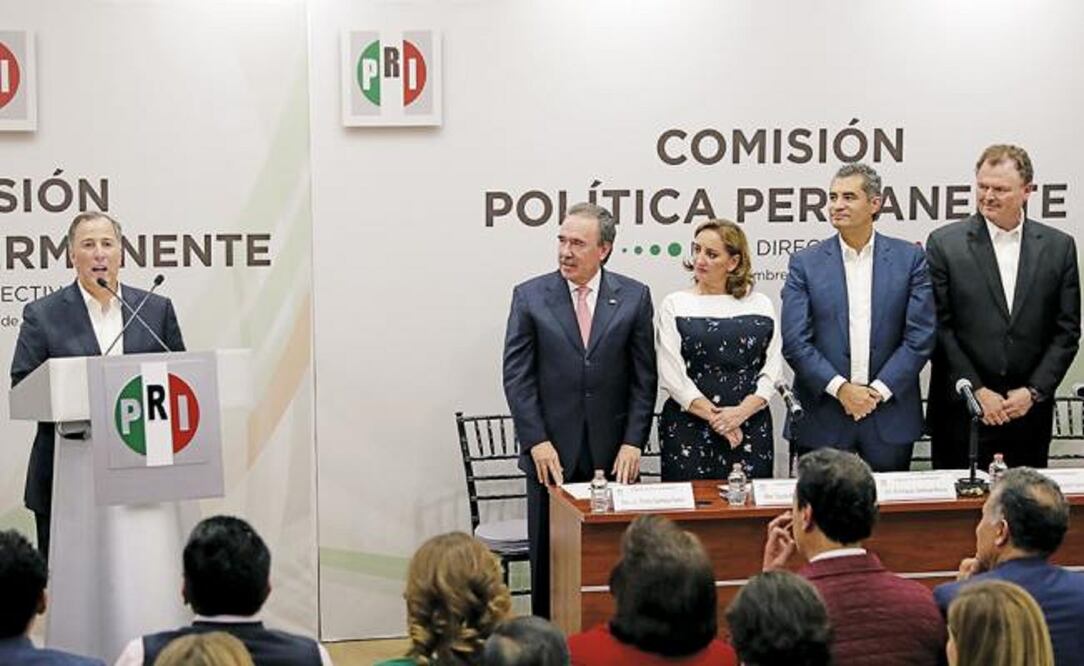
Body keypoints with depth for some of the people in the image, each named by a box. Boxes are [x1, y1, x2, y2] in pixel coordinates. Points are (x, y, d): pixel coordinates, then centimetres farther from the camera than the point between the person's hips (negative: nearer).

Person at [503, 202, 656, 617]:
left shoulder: (633, 297, 4)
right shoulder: (530, 297, 2)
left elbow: (644, 377, 4)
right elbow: (517, 376, -1)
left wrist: (633, 443, -5)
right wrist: (537, 442, -9)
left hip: (613, 452, 0)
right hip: (552, 451, 0)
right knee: (549, 556, 5)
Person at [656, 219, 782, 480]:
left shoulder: (760, 305, 9)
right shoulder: (675, 305, 4)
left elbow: (773, 368, 3)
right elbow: (671, 375, -4)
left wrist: (742, 411, -11)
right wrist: (714, 417, -10)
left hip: (751, 428, 2)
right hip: (689, 428, -1)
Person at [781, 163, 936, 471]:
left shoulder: (909, 258, 3)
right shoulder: (805, 263, 2)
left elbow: (921, 336, -1)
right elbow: (794, 341, -4)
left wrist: (879, 390, -9)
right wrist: (840, 388, -12)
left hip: (889, 418, 0)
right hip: (822, 420, 0)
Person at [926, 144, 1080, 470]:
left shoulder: (1059, 246, 6)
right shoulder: (944, 243, -1)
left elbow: (1067, 330, 5)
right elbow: (939, 327, -4)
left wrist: (1033, 392, -5)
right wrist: (976, 391, -9)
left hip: (1029, 410, 2)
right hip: (961, 413, -2)